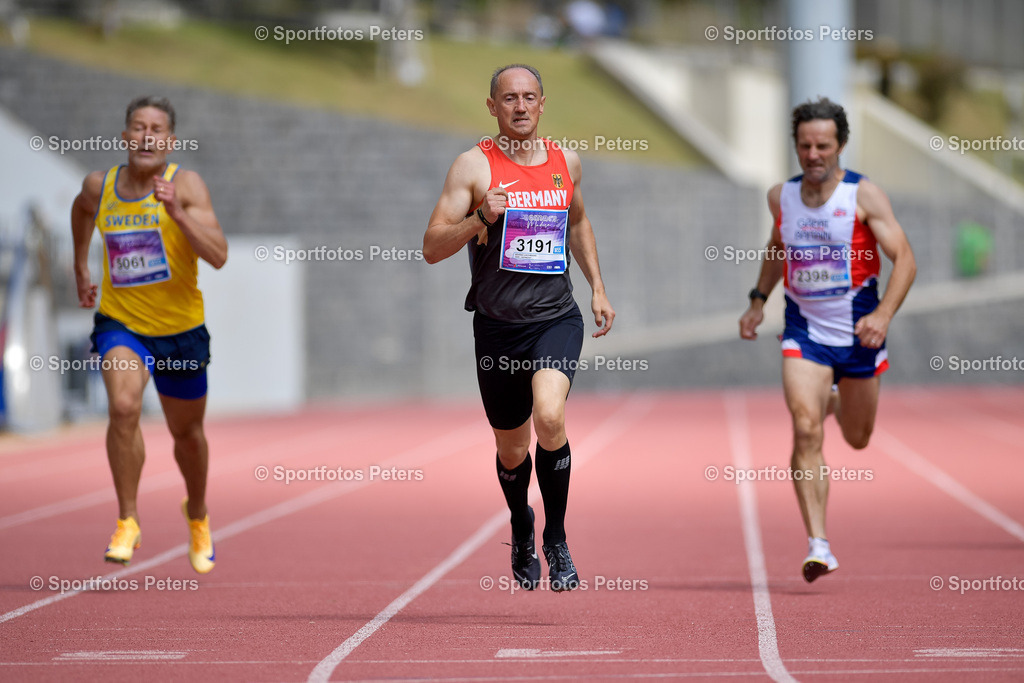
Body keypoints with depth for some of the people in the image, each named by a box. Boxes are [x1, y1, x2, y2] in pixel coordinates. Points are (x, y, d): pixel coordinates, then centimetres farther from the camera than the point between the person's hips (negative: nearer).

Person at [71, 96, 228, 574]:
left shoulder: (185, 185, -15)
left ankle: (197, 515, 46)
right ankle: (127, 522, -15)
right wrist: (81, 270, 23)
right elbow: (82, 210, 22)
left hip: (180, 328, 0)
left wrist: (178, 212, -38)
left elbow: (218, 256, -27)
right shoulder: (99, 186, -5)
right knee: (123, 407, -27)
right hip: (120, 322, 0)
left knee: (187, 433, 16)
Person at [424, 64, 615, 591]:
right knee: (512, 449, 12)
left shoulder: (566, 162, 7)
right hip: (497, 326, 0)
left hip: (556, 317, 1)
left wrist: (597, 287, 20)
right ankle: (521, 529, 44)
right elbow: (432, 248, -8)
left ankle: (556, 538, -9)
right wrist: (481, 219, -24)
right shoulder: (474, 165, -5)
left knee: (549, 415, -26)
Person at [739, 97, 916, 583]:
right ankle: (818, 545, -17)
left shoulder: (863, 195, -11)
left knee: (857, 439, 15)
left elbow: (904, 258, -14)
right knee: (806, 431, -18)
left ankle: (837, 402, 54)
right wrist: (758, 300, 16)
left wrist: (884, 314, -27)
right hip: (804, 331, 1)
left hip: (857, 332, -1)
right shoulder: (781, 196, 1)